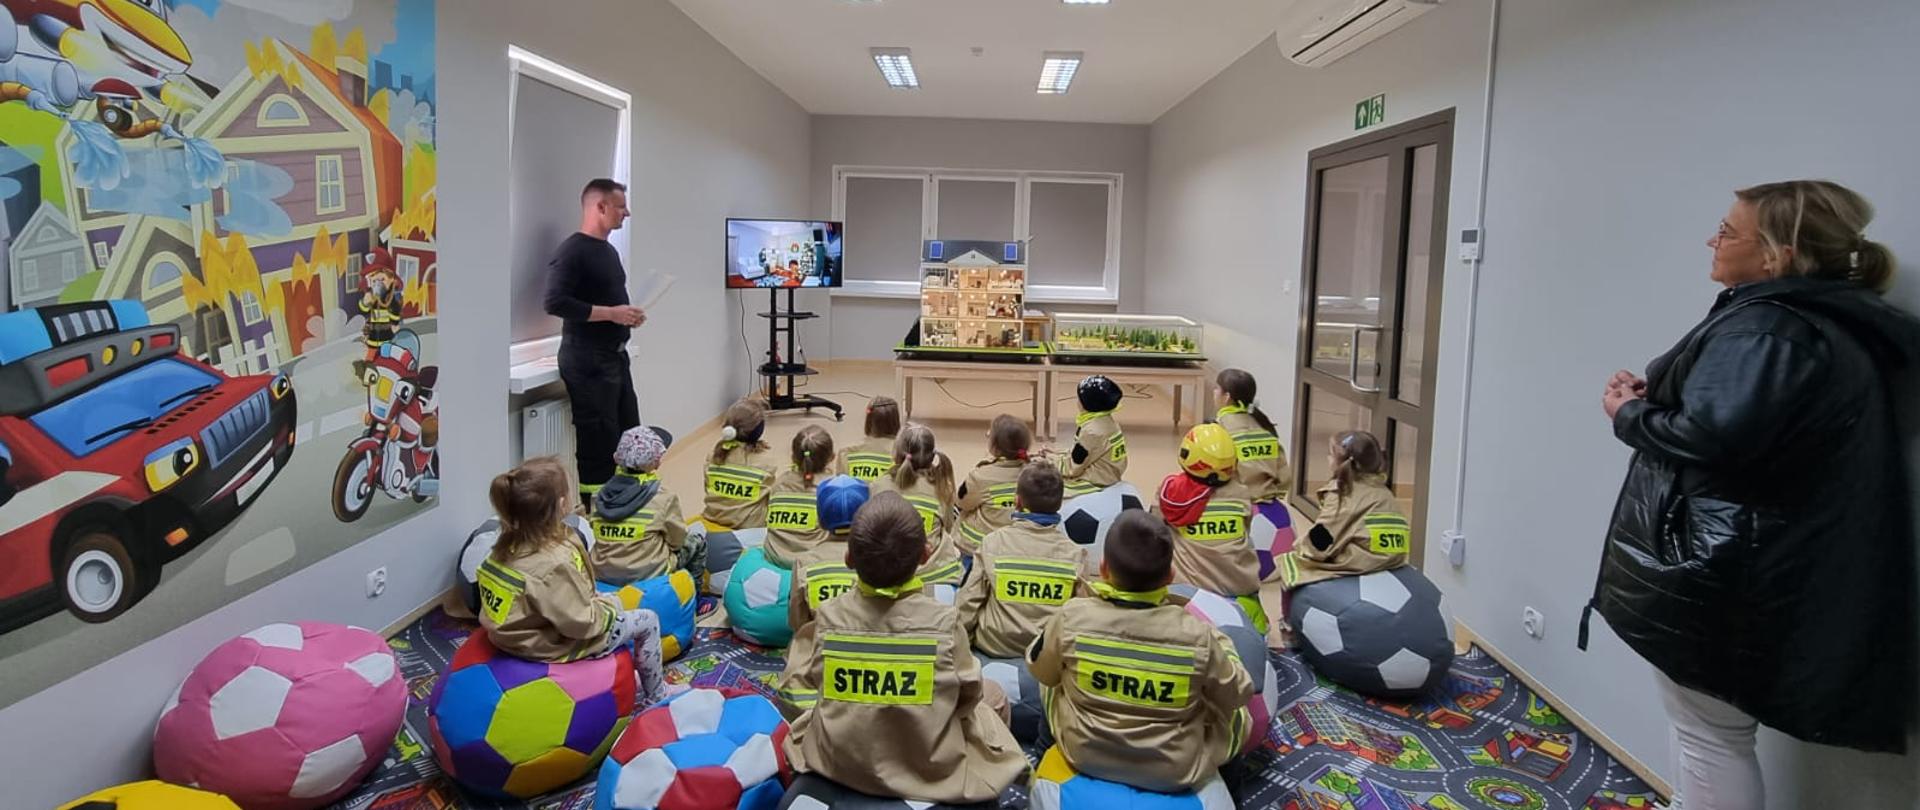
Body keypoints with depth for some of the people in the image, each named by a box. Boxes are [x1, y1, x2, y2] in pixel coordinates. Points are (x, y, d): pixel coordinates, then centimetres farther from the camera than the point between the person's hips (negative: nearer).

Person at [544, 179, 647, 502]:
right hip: (587, 361, -10)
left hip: (615, 356, 10)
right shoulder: (572, 251, -13)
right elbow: (555, 303, -22)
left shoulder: (609, 251, 16)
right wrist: (611, 313, -21)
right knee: (598, 445, -6)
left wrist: (628, 314, 7)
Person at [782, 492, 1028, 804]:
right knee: (991, 692, 23)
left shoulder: (828, 616, -17)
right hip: (929, 771, -1)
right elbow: (969, 694, -7)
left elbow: (812, 680, 0)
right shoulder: (944, 622, -22)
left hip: (837, 764, 2)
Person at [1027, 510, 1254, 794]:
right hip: (1174, 773, 0)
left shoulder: (1072, 617, -21)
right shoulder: (1197, 635, -24)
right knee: (1239, 714, 23)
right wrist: (1221, 644, 11)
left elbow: (1041, 671, -2)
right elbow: (1238, 694, -6)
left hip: (1083, 756, 1)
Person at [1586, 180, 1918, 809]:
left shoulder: (1765, 329, -20)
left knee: (1709, 735, 2)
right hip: (1751, 564, 11)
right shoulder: (1831, 323, 13)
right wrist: (1656, 398, 2)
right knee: (1718, 729, 22)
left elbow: (1711, 438, -31)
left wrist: (1629, 414, -12)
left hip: (1713, 571, -10)